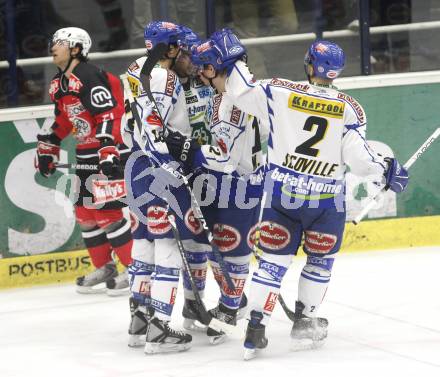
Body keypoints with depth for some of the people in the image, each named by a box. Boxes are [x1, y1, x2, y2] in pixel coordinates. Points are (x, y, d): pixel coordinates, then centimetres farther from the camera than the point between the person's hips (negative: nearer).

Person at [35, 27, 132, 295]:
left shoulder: (88, 77, -18)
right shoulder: (59, 85, 14)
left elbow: (109, 114, -24)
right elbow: (63, 122, 25)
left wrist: (108, 152, -30)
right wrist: (47, 150, 23)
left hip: (110, 150, -10)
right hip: (87, 153, 10)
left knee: (106, 210, -13)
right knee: (85, 212, 11)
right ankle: (105, 268, 22)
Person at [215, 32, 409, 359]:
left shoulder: (281, 93, -8)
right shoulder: (349, 108, -7)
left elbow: (241, 92, -2)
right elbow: (360, 158, -11)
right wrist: (387, 171, 7)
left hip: (282, 193, 1)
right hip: (326, 199, -1)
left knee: (274, 260, 7)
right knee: (321, 260, 21)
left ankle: (256, 329, -2)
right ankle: (304, 324, 23)